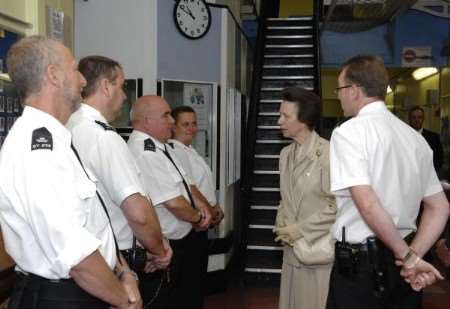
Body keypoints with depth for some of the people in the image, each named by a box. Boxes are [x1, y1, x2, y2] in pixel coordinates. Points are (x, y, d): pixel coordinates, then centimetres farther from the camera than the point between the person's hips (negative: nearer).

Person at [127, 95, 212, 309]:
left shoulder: (159, 145, 5)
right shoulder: (145, 152, -25)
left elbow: (184, 182, 16)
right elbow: (174, 203, -27)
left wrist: (201, 206, -1)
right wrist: (198, 217, -8)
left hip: (186, 238, 9)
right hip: (172, 245, -9)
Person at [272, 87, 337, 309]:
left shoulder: (328, 153, -16)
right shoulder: (286, 154, 10)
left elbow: (337, 206, -16)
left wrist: (300, 229, -13)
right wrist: (281, 224, 2)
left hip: (318, 252, -7)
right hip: (292, 249, 7)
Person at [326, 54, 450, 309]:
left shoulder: (348, 132, -13)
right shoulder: (414, 136, 8)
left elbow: (368, 204, -23)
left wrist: (408, 257, -13)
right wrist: (413, 254, 1)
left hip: (359, 262, -6)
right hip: (399, 262, 7)